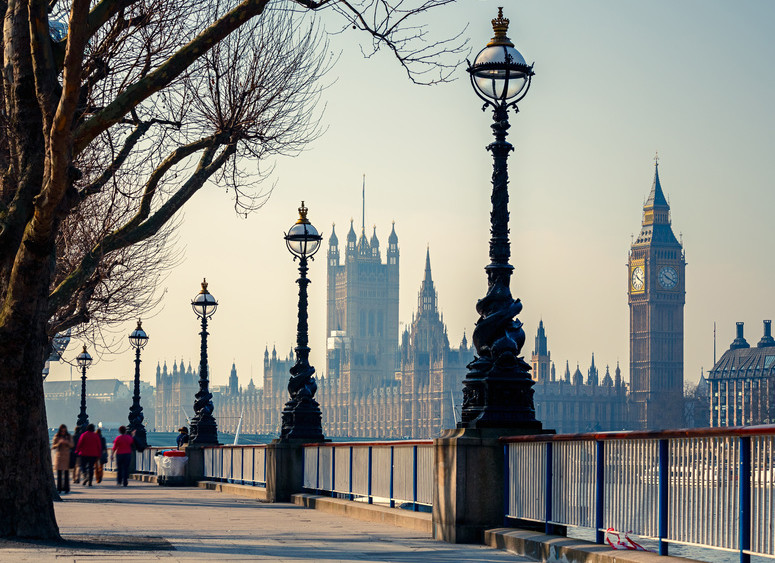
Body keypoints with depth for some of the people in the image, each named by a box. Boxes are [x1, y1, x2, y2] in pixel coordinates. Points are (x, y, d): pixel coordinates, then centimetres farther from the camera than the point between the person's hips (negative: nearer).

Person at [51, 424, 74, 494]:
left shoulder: (69, 436, 5)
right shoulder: (56, 437, 3)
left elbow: (72, 445, 2)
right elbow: (53, 446, 0)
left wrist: (67, 442, -18)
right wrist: (59, 443, -16)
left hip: (67, 456, 0)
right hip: (59, 455, 0)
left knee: (66, 472, -3)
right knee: (59, 472, -3)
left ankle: (66, 488, 1)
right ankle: (59, 488, 1)